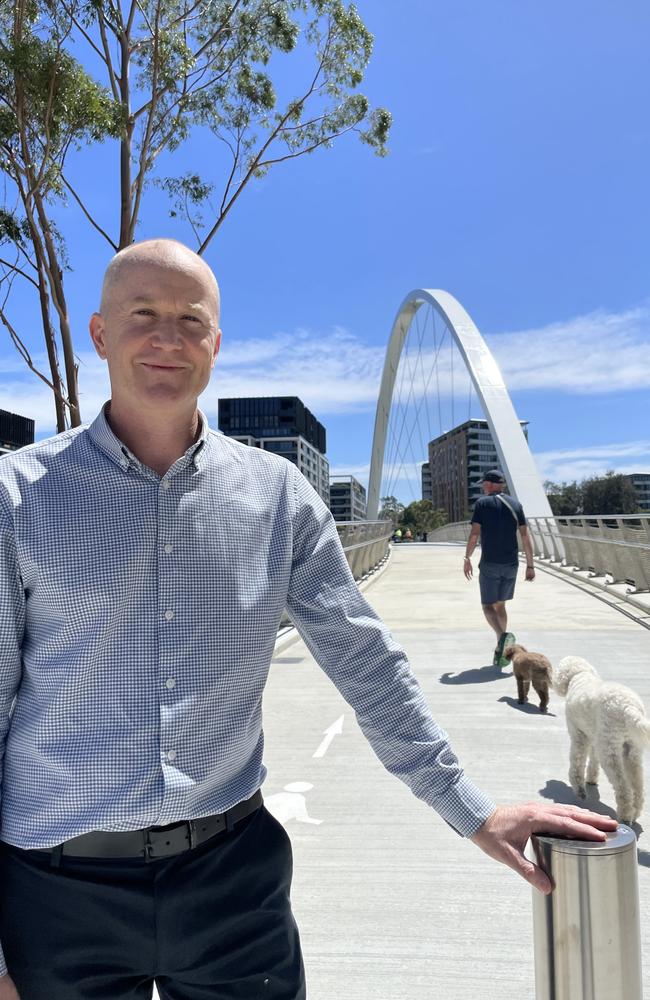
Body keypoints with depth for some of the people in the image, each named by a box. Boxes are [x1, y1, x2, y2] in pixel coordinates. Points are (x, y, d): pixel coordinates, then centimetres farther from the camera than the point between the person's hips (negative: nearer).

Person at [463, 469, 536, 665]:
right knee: (500, 605, 16)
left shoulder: (482, 503, -3)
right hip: (511, 564, 4)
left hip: (489, 563, -4)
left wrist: (467, 558, 2)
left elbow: (474, 534, -9)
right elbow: (525, 536, 4)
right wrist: (530, 565, 6)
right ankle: (500, 651, 16)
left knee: (488, 605, 2)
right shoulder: (515, 504, 8)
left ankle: (503, 636, -25)